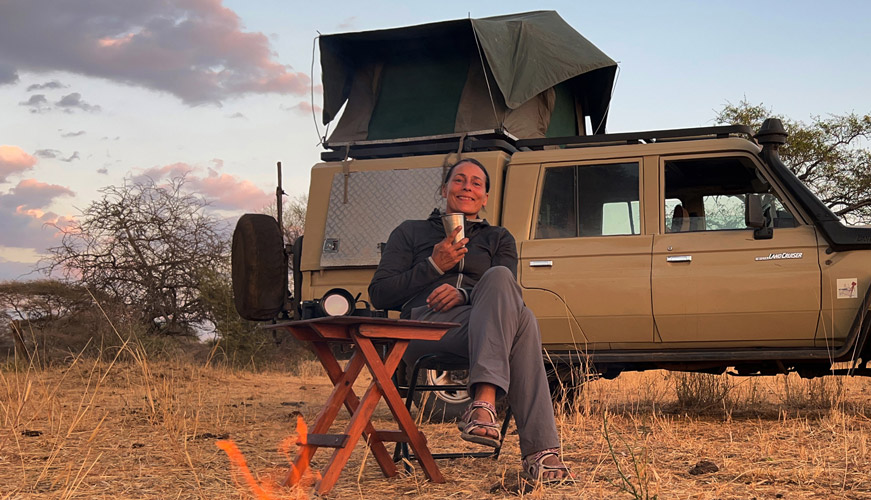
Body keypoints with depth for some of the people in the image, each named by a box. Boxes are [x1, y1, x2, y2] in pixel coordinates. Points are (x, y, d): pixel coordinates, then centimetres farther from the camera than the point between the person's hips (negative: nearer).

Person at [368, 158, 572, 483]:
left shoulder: (498, 239, 30)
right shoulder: (411, 233, 25)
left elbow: (510, 293, 10)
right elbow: (379, 295, 12)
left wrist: (463, 294, -11)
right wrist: (434, 266, 0)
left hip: (485, 328, 2)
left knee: (498, 277, -37)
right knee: (522, 321, -34)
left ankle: (483, 404, -49)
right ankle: (540, 450, -46)